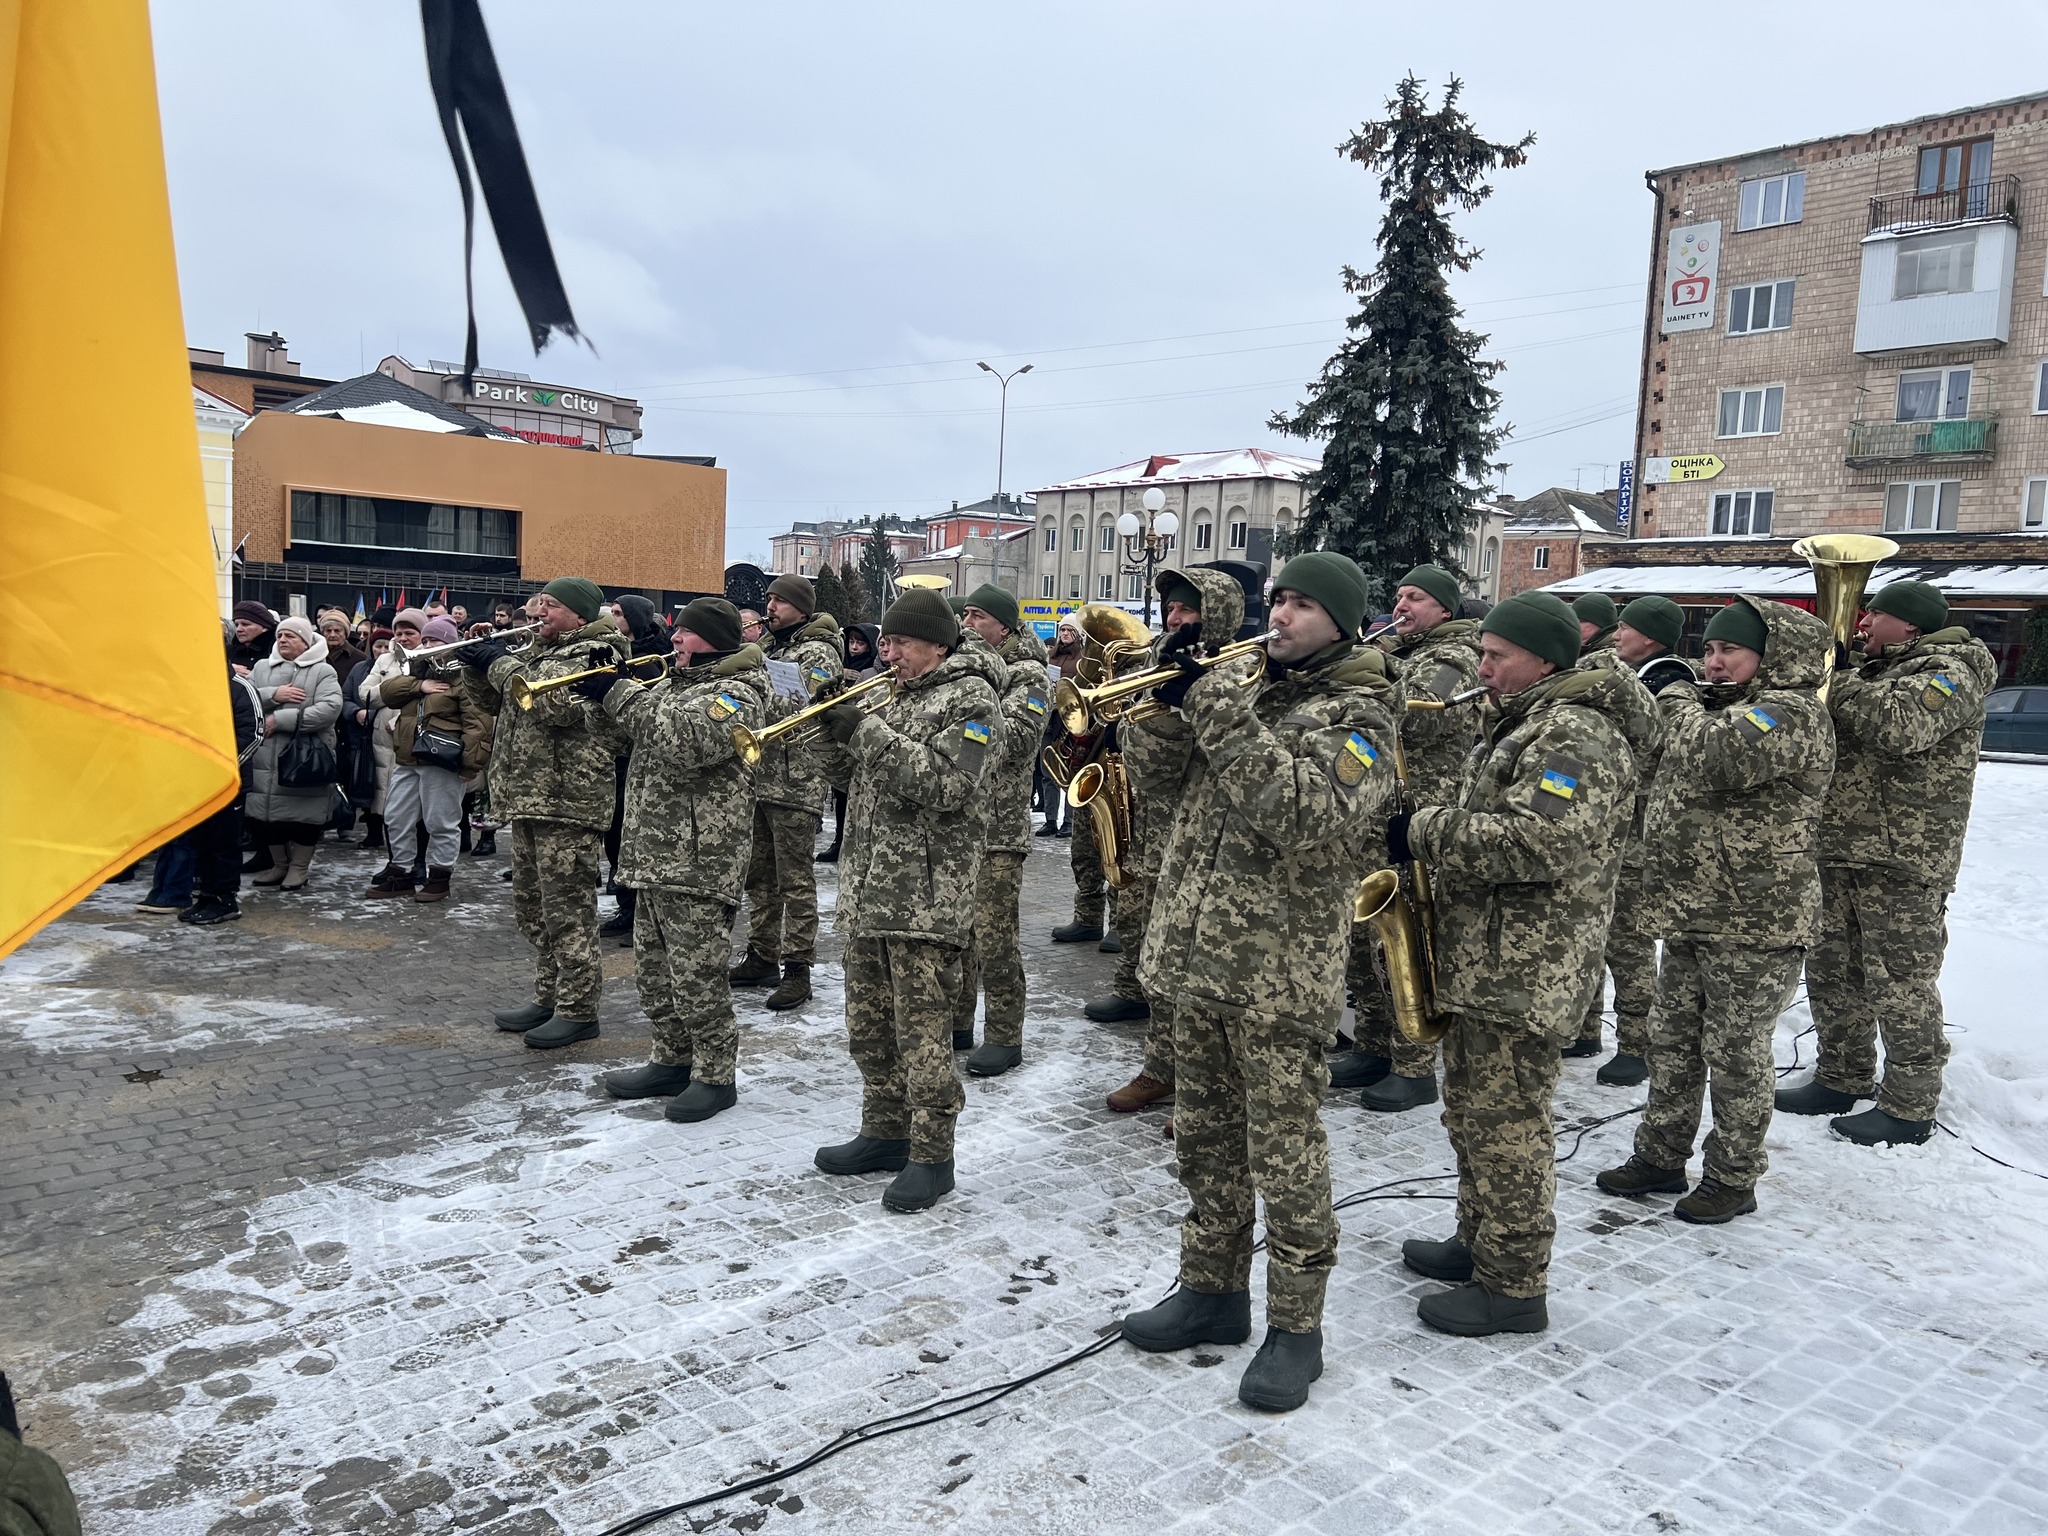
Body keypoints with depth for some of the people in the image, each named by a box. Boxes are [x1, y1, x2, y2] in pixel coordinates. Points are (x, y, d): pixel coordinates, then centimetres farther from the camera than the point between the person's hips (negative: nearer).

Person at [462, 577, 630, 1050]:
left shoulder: (595, 655, -10)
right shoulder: (539, 652, 17)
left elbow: (554, 705, -25)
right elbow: (498, 702, 24)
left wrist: (502, 663, -16)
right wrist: (477, 665, 6)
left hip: (567, 802, -10)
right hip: (528, 798, 10)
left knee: (567, 909, -4)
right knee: (531, 908, 16)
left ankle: (578, 1010, 3)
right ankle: (548, 997, 26)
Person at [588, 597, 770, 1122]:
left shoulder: (737, 691, -10)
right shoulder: (677, 682, 19)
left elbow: (687, 743, -27)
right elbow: (639, 737, 22)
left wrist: (621, 694, -20)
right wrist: (609, 687, 6)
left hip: (700, 862, -9)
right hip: (655, 855, 9)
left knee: (696, 976, -3)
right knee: (653, 971, 16)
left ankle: (716, 1076, 10)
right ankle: (672, 1063, 29)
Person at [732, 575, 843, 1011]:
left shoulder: (818, 652, -7)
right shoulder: (768, 648, 17)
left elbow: (802, 709, -21)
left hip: (796, 782, -8)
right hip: (757, 778, 8)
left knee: (795, 880, -3)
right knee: (759, 876, 14)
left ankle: (798, 968, 2)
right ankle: (762, 957, 24)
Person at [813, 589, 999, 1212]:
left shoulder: (970, 698, -6)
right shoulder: (890, 695, 17)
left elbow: (946, 785, -20)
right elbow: (849, 775, 18)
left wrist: (868, 731, -19)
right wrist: (838, 727, -1)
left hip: (926, 898, -8)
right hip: (867, 892, 8)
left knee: (922, 1034, -3)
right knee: (868, 1025, 15)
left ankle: (931, 1156, 8)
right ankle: (884, 1133, 29)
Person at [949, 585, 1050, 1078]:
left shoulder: (1027, 675, -5)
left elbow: (1016, 739, -19)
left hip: (998, 829, -6)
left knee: (994, 938, -2)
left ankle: (1004, 1037, 9)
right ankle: (956, 1023, 27)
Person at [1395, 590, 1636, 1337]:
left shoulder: (1572, 735, -17)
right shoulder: (1527, 723, 17)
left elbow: (1537, 844, -30)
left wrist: (1423, 832, -22)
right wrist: (1428, 833, 7)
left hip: (1524, 970, -11)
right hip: (1487, 960, 11)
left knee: (1505, 1123, -2)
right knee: (1472, 1112, 19)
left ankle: (1515, 1289, 10)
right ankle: (1479, 1245, 33)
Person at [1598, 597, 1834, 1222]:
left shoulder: (1792, 713, -16)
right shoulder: (1723, 708, 15)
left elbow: (1709, 761, -31)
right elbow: (1675, 781, 28)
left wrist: (1680, 703, -14)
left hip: (1756, 925, -9)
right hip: (1691, 915, 9)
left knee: (1735, 1053, 3)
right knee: (1672, 1040, 16)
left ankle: (1733, 1179, 18)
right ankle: (1659, 1158, 28)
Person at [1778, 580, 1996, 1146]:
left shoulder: (1948, 673, -11)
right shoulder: (1872, 672, 18)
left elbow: (1899, 725, -32)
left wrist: (1839, 679, -19)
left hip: (1902, 863, -9)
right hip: (1839, 851, 9)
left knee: (1900, 985, -1)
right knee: (1831, 972, 16)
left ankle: (1910, 1108, 12)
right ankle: (1843, 1081, 31)